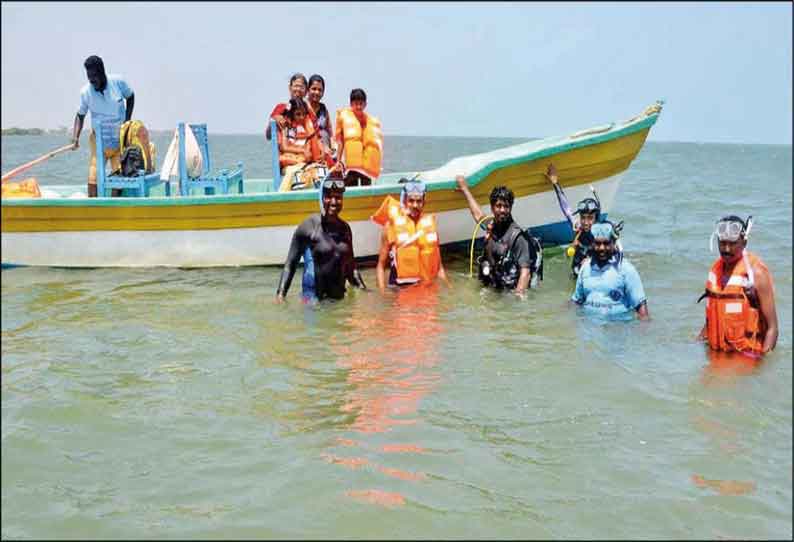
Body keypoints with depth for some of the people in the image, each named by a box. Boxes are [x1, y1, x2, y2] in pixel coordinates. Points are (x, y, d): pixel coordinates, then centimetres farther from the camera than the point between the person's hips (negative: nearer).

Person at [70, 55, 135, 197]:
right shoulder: (85, 91, -12)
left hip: (121, 139, 1)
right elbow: (80, 115, -1)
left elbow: (130, 97, 7)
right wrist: (75, 137, -15)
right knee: (94, 177, -10)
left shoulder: (118, 82, -12)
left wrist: (127, 120, -2)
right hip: (99, 141, -1)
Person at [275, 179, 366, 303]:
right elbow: (290, 264, -6)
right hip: (314, 298, -5)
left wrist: (363, 290, 12)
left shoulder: (345, 228, 8)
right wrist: (280, 293, -16)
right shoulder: (309, 226, -7)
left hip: (340, 297, 5)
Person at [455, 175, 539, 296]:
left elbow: (525, 271, -16)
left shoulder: (517, 236, -12)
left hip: (510, 292, -6)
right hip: (491, 291, 6)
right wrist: (464, 189, 40)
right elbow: (478, 215, 29)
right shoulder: (491, 227, 7)